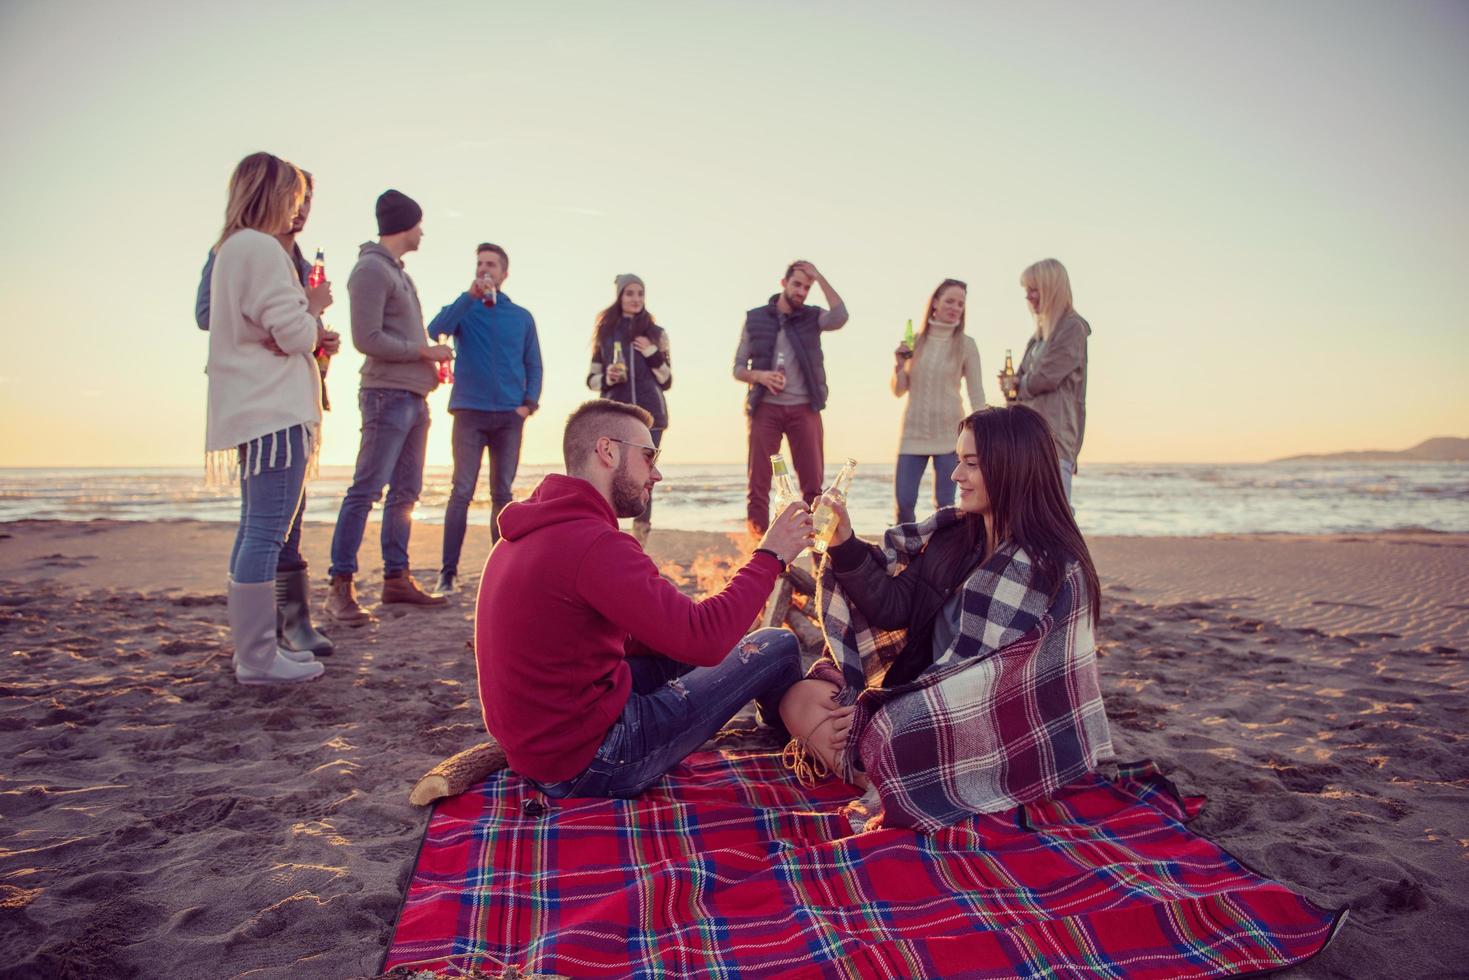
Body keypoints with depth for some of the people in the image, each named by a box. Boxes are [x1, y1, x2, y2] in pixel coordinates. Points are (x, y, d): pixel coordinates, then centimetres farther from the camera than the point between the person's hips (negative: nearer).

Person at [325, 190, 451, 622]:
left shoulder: (397, 271, 21)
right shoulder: (371, 269, -7)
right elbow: (368, 339, -15)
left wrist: (430, 362, 6)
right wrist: (425, 351, -9)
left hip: (413, 398, 10)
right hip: (387, 395, -10)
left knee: (405, 492, 11)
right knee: (366, 490, -9)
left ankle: (396, 578, 18)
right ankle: (341, 588, -5)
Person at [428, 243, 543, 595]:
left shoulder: (522, 316, 13)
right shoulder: (464, 309, 8)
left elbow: (533, 365, 12)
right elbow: (435, 331, -13)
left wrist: (529, 402, -4)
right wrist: (471, 296, -18)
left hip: (509, 415, 2)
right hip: (470, 412, -2)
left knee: (502, 493, 5)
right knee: (462, 491, -6)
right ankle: (448, 571, -4)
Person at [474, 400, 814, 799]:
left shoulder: (533, 531, 7)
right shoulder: (594, 544, -25)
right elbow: (705, 639, -26)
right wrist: (770, 556, -13)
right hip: (588, 765, -9)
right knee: (778, 646, -2)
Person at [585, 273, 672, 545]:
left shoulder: (656, 333, 10)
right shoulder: (605, 332, 10)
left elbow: (666, 381, 9)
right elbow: (591, 379, 12)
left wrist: (652, 354, -7)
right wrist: (607, 379, -10)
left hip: (648, 416, 0)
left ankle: (638, 549, 5)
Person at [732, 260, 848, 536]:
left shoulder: (812, 317, 9)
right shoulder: (755, 318, 9)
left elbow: (840, 317, -14)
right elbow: (738, 368, 9)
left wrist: (819, 277, -9)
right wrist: (760, 375, -12)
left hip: (804, 409, 0)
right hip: (766, 407, 0)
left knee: (813, 482, -1)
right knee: (759, 482, -3)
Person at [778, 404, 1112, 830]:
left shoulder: (1050, 568, -19)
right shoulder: (957, 532, 2)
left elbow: (989, 679, -21)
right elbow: (897, 607, 2)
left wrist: (866, 713, -20)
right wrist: (845, 545, -12)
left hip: (998, 735, -7)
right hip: (928, 694, 7)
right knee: (802, 700, -7)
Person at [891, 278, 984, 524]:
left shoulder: (966, 344, 0)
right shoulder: (914, 341, 6)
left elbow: (976, 394, 0)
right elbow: (899, 391, 10)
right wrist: (898, 367, -9)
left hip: (950, 433, -2)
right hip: (914, 432, 2)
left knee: (945, 505, 3)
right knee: (903, 502, -1)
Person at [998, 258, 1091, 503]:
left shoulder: (1072, 327, -5)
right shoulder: (1042, 331, 21)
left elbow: (1046, 377, -14)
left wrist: (1016, 385, 4)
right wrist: (1014, 383, -1)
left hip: (1054, 432, -9)